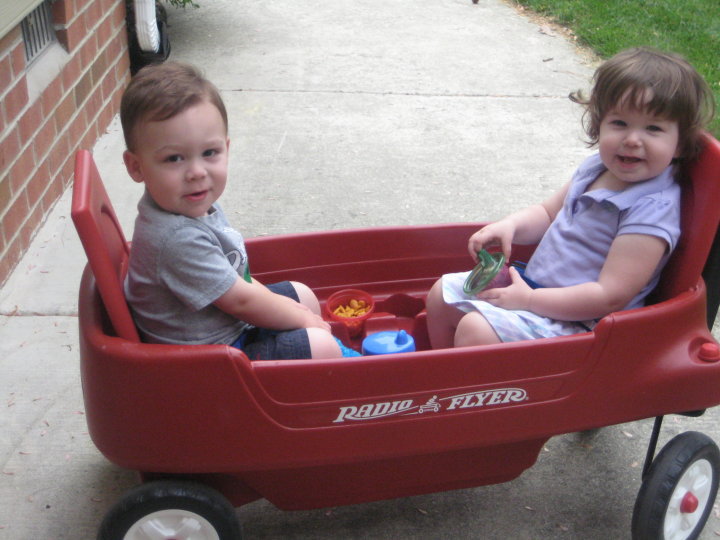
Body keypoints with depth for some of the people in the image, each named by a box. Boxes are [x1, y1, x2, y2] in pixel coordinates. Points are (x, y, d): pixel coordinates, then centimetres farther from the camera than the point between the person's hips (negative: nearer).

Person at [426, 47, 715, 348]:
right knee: (442, 294, 12)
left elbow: (610, 296, -28)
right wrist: (510, 225, -5)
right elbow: (549, 213, 17)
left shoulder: (652, 211, -23)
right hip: (532, 284, 9)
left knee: (475, 331, -25)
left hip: (573, 321, -9)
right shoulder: (596, 168, 1)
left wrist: (528, 299, -24)